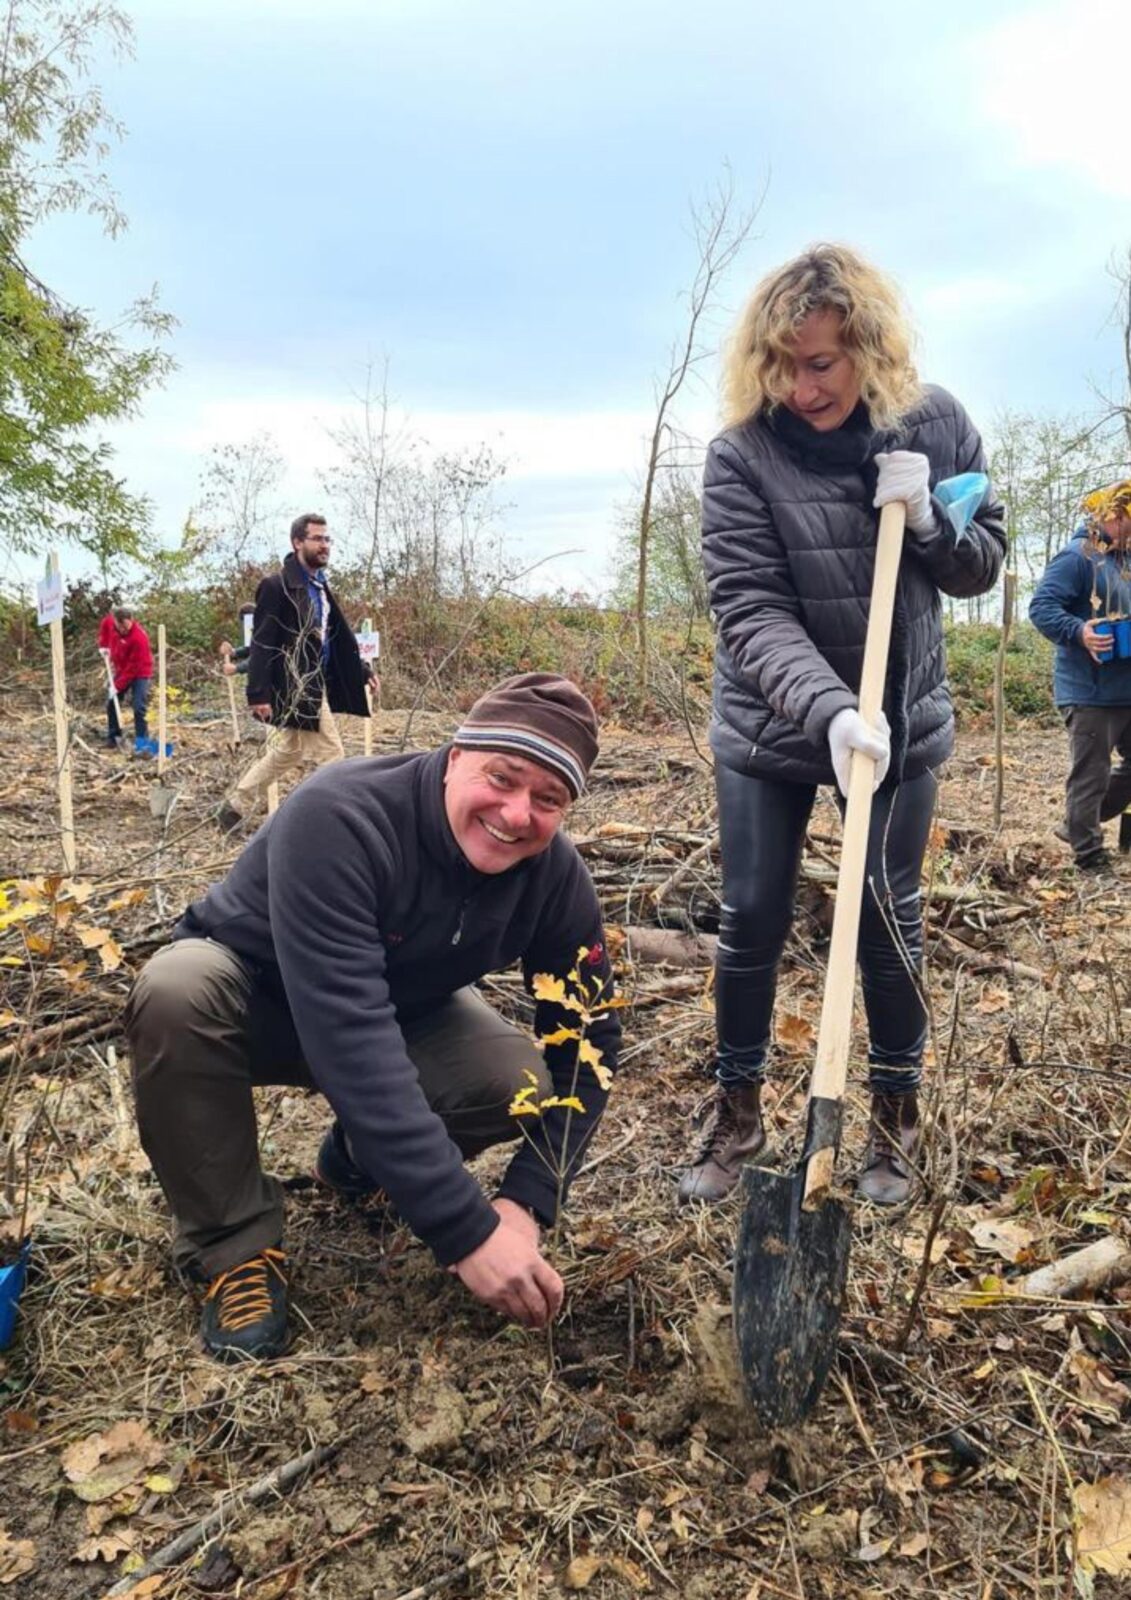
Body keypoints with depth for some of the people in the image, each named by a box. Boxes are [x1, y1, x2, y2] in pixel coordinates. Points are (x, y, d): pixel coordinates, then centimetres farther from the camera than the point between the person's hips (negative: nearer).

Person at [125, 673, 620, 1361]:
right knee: (178, 988, -37)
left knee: (524, 1085, -24)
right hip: (256, 993, -3)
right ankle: (237, 1247, -14)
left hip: (403, 1010, 4)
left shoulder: (555, 874, -21)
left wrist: (527, 1201, -28)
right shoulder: (338, 816, -37)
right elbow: (351, 1040, -45)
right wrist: (466, 1230, -46)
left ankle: (359, 1154, 9)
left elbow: (588, 1042, -14)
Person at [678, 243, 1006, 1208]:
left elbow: (982, 564, 3)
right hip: (771, 727, -1)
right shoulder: (743, 455, -15)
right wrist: (830, 708, -37)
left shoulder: (936, 424, -6)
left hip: (903, 720, 2)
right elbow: (750, 611, -23)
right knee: (753, 919, 4)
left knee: (889, 917, 7)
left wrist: (927, 520, -19)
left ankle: (898, 1118, 28)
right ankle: (737, 1116, 24)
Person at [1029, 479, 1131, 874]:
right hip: (1090, 690, -9)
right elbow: (1041, 607, -19)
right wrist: (1078, 632, -32)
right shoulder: (1078, 556, -12)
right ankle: (1090, 857, 8)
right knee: (1091, 774, -2)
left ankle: (1080, 826, 28)